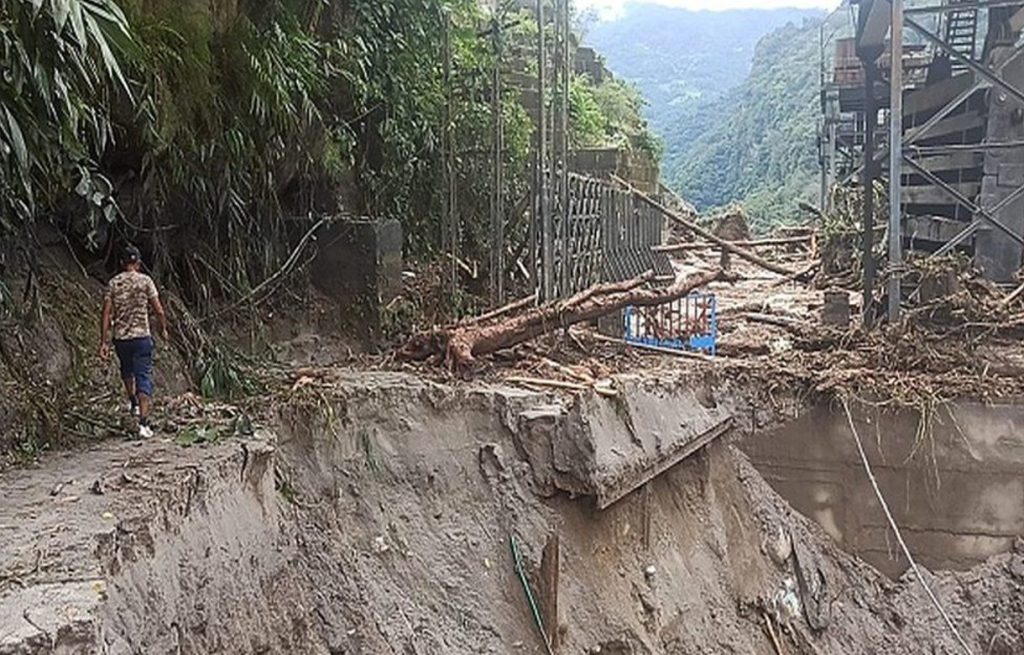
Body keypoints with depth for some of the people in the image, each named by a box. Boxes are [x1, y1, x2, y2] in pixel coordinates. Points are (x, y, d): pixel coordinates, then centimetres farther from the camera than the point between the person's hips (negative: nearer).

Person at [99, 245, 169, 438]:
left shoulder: (113, 283, 3)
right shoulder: (145, 281, -3)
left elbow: (106, 314, -1)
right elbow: (158, 310, -5)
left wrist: (104, 342, 1)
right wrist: (163, 329, 13)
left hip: (120, 338, 3)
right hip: (141, 336, -3)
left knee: (126, 369, 30)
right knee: (144, 378, -4)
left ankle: (133, 402, 47)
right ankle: (143, 423, -13)